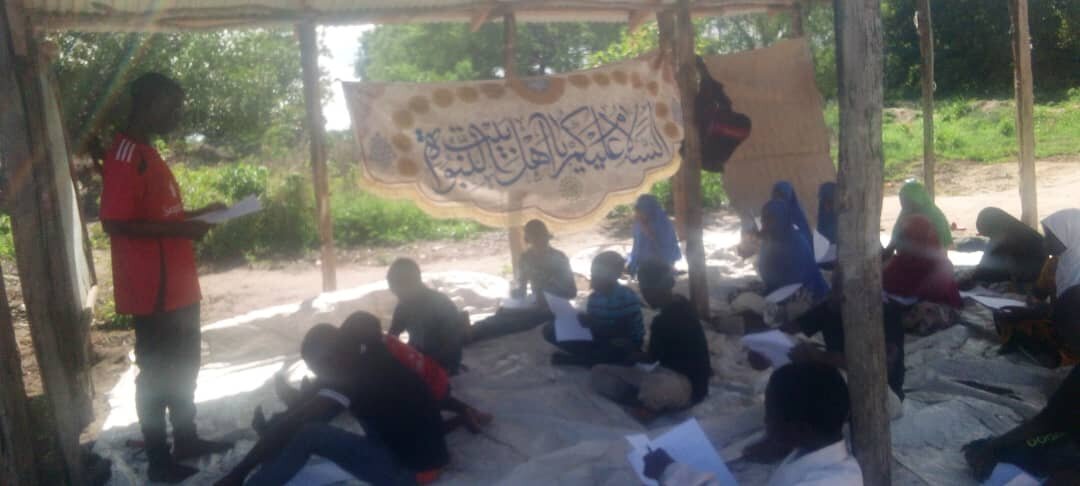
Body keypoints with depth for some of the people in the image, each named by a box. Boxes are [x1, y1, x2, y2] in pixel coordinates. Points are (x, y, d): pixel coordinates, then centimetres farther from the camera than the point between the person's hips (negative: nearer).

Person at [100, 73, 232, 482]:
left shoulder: (147, 152, 14)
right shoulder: (125, 156, -17)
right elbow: (114, 223, -23)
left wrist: (198, 214, 10)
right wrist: (180, 229, -23)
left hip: (178, 285, 10)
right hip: (152, 290, -10)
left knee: (183, 366, 20)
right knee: (156, 373, 1)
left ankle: (186, 440, 34)